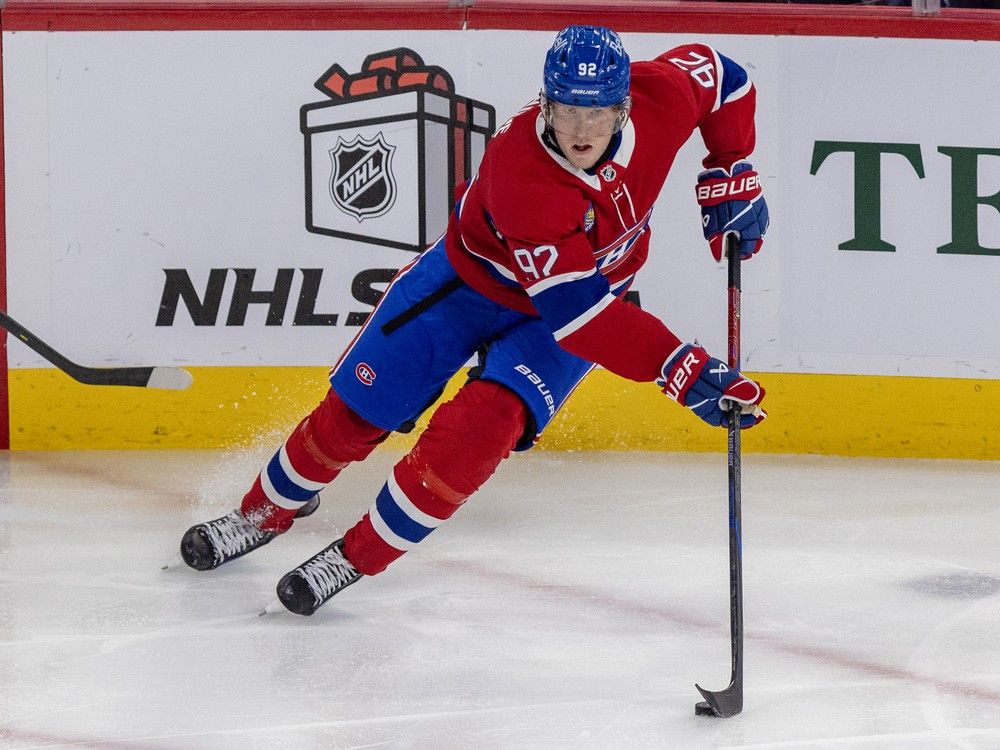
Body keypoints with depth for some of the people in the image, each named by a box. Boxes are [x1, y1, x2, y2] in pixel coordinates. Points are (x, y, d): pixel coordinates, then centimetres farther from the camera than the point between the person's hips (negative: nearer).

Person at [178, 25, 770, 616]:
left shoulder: (659, 97, -27)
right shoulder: (518, 173, -41)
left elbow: (719, 74, -2)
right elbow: (578, 312, -42)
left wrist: (732, 177, -10)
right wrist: (685, 373, -47)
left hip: (592, 285, 2)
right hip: (475, 273, -2)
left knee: (482, 425, -20)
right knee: (355, 410, 3)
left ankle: (358, 557, -3)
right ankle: (267, 512, 32)